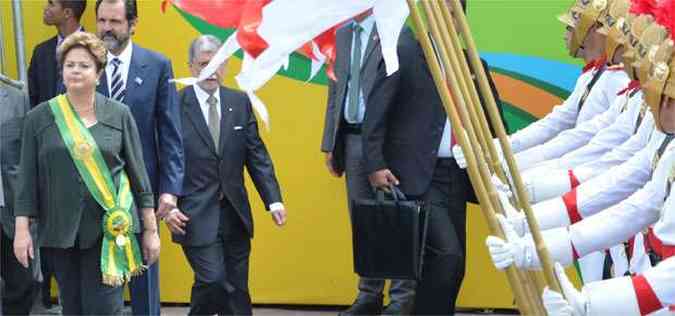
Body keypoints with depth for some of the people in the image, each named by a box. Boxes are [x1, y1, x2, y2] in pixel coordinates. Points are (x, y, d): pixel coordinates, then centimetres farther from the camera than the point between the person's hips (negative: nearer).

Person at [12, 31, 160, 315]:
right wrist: (22, 229, -2)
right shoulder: (40, 118, 3)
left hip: (109, 229, -1)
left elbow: (138, 174, 4)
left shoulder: (119, 115, 2)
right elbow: (28, 179, 4)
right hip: (59, 230, 2)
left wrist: (150, 229, 4)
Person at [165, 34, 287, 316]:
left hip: (235, 214, 4)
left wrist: (273, 199, -3)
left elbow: (257, 156, 6)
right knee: (212, 280, -13)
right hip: (195, 215, -4)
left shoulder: (240, 102, 6)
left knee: (237, 290, 9)